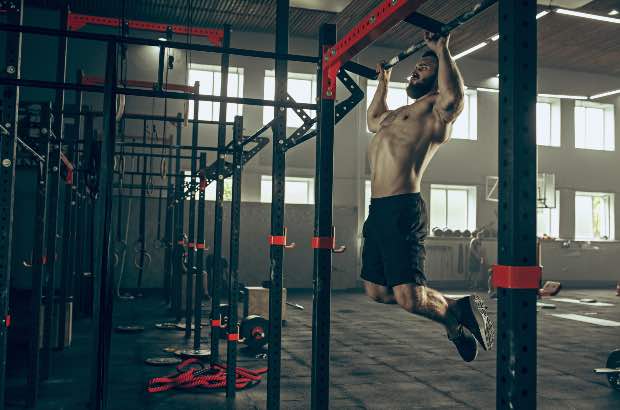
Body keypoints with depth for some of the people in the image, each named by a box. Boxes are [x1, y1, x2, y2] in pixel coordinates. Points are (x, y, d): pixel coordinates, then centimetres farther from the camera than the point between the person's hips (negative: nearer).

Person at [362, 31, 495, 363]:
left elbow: (454, 96, -26)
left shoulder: (436, 111, -1)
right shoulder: (398, 114, 25)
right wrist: (383, 83, 47)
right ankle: (452, 312, 29)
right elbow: (373, 121, 47)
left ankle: (458, 312, 17)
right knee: (376, 291, 14)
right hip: (377, 210, 9)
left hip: (403, 211, -9)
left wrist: (442, 50, -17)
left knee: (409, 297, -15)